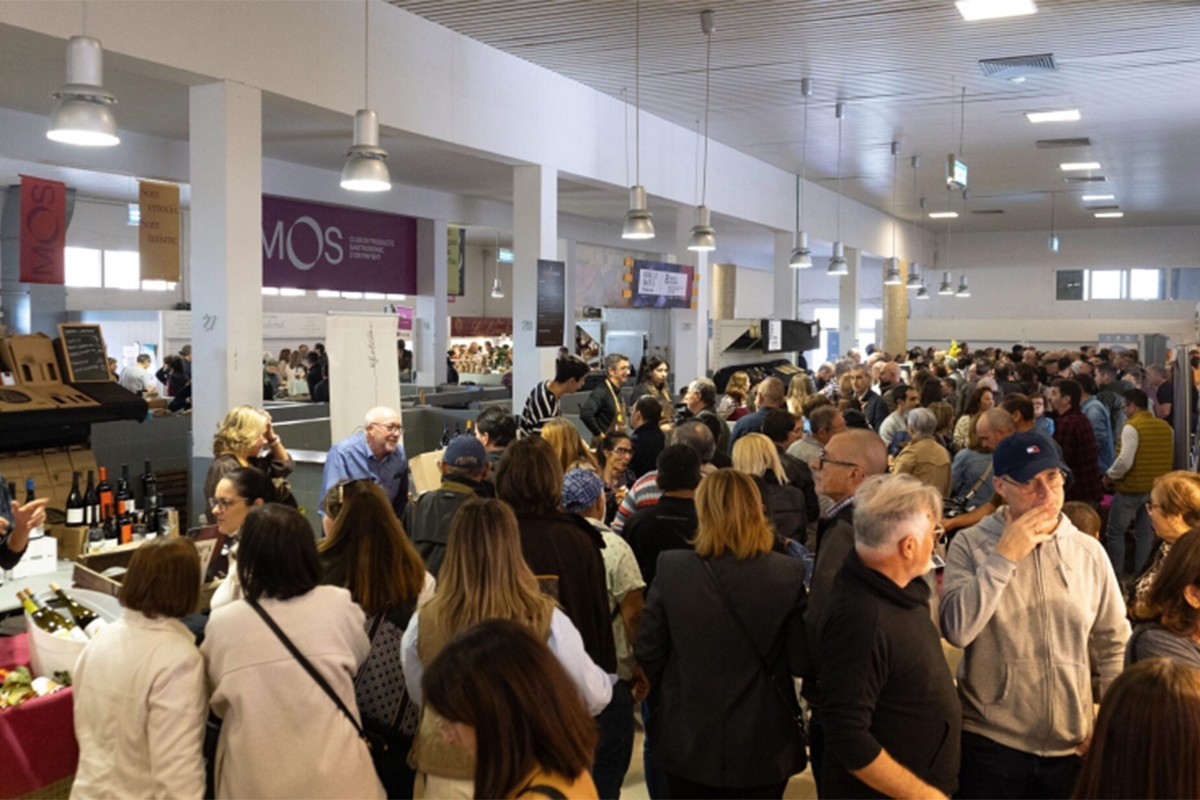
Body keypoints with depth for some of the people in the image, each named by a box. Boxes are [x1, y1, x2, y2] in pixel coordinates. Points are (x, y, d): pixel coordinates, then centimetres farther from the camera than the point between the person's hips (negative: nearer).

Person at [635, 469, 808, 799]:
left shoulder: (671, 570, -14)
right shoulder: (787, 574, -15)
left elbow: (648, 655, -5)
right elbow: (801, 662, -9)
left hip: (688, 743, 1)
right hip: (762, 747, 0)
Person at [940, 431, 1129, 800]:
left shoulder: (1089, 552, 2)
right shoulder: (970, 544, -7)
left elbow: (1113, 645, 10)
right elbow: (956, 630, -19)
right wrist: (1004, 557, -19)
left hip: (1072, 746, 3)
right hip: (991, 742, -3)